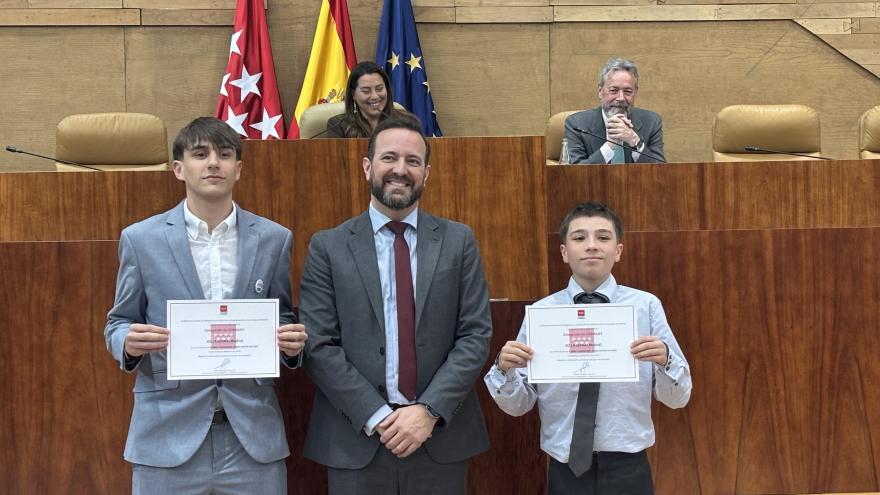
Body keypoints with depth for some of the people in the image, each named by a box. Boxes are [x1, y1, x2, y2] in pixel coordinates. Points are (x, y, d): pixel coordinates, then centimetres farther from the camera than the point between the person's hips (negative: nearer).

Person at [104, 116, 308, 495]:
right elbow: (118, 325, 7)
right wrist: (129, 341, -15)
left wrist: (291, 341, -11)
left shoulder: (273, 239, 5)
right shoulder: (141, 239, 2)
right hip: (168, 435, -1)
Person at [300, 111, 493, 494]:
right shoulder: (327, 247, 0)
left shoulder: (459, 241, 3)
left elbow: (476, 336, -2)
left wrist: (429, 411, -12)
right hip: (355, 441, -1)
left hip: (441, 440, 1)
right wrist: (376, 418, -13)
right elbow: (318, 345, -5)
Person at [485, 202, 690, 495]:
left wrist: (665, 360, -21)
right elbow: (518, 405, 0)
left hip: (628, 469, 0)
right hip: (565, 470, 0)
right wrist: (505, 370, -19)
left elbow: (678, 398, -2)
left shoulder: (646, 306, -5)